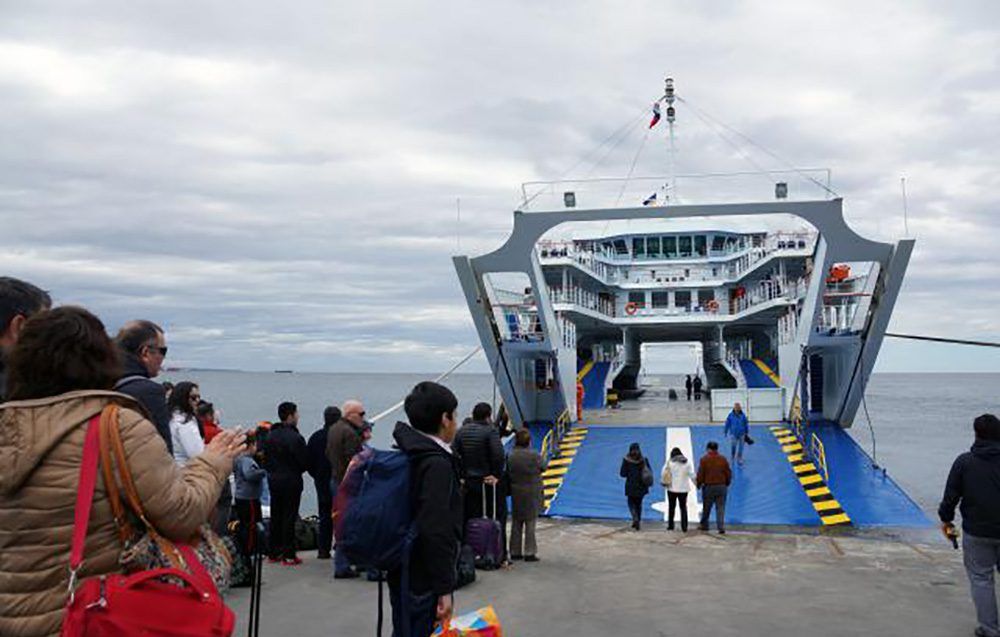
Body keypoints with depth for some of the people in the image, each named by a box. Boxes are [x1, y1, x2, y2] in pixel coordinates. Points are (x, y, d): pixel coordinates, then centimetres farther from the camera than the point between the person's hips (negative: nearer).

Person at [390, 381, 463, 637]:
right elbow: (436, 532, -25)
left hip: (400, 574, 9)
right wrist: (444, 589, -21)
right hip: (424, 581, -9)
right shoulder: (437, 464, -20)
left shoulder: (403, 455, 8)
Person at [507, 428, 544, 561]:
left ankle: (515, 552, 18)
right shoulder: (534, 455, -15)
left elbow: (508, 473, -1)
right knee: (530, 524, 3)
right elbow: (542, 468, -2)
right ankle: (529, 553, 4)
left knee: (516, 524, 13)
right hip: (532, 494, -4)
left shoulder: (510, 456, -5)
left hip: (516, 494, 4)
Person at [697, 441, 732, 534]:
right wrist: (727, 484, 19)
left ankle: (704, 525, 23)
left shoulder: (704, 459, -8)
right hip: (722, 486, 2)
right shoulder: (723, 459, 0)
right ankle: (721, 527, -3)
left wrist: (698, 484, 6)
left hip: (708, 486, -2)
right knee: (720, 508, 4)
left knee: (706, 508, 11)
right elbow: (729, 473, 4)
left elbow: (700, 474, -8)